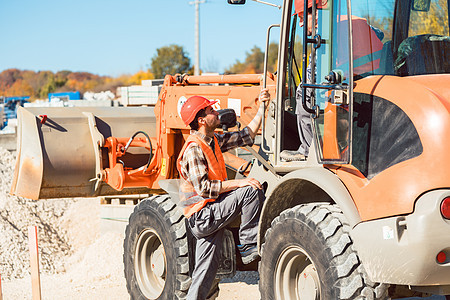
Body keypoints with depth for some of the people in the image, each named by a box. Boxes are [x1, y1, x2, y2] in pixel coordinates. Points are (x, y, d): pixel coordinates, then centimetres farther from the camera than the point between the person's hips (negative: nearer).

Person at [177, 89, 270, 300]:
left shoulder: (213, 141, 12)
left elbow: (246, 136, 20)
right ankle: (248, 245, -8)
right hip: (202, 216, -9)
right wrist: (239, 183, -23)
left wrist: (262, 108, 12)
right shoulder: (193, 149, -16)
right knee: (251, 190, -16)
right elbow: (204, 188, -23)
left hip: (210, 215, 9)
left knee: (206, 269, 9)